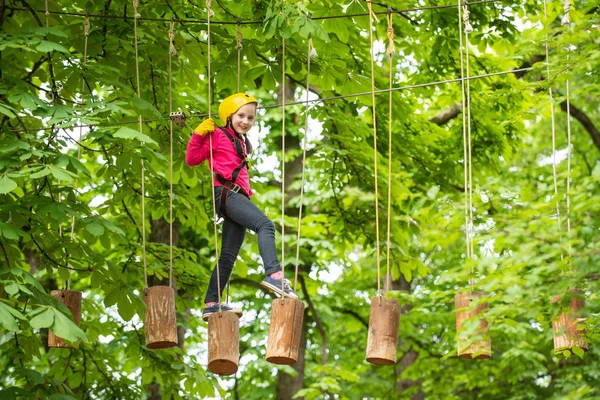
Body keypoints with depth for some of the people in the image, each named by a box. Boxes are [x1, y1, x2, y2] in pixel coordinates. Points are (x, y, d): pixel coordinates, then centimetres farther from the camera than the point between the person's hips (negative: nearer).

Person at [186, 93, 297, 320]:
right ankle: (274, 274, -47)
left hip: (238, 196, 9)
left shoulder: (242, 142, 28)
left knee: (228, 256, 8)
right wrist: (198, 135, -9)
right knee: (265, 224, -29)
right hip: (226, 192, -9)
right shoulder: (217, 136, 5)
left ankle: (211, 304, 10)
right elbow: (192, 159, -1)